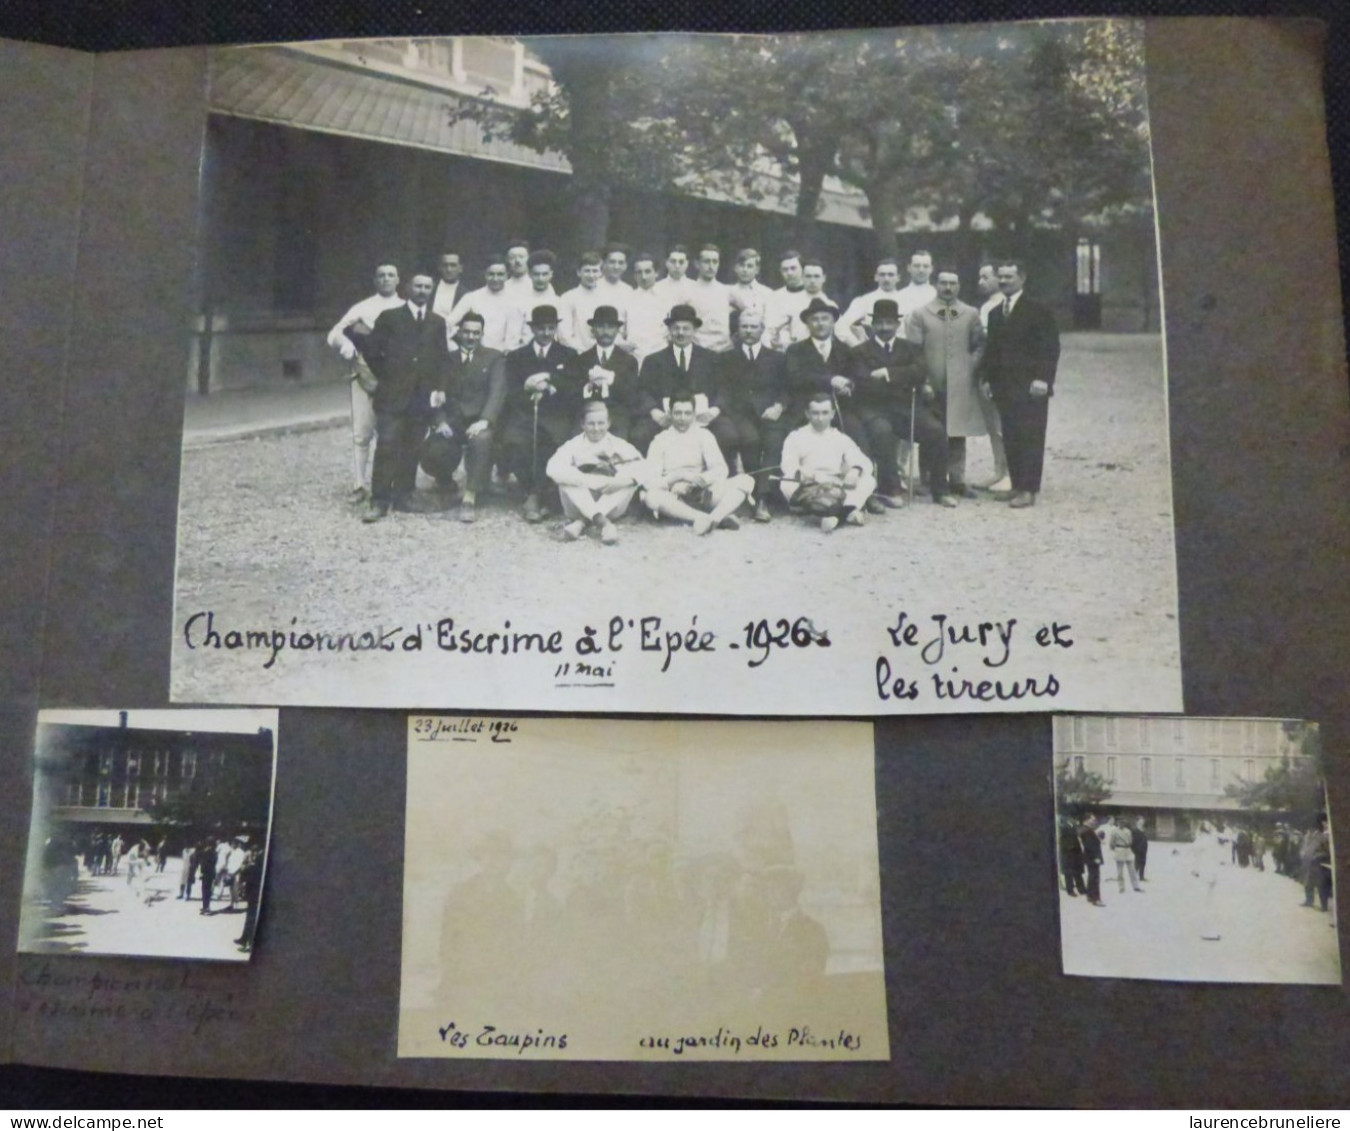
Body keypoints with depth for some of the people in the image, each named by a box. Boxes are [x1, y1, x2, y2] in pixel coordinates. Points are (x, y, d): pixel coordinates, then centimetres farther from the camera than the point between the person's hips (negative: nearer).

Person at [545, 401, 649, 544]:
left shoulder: (618, 445, 1)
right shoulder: (574, 445, -3)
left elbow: (641, 468, -14)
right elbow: (553, 469, -22)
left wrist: (619, 481, -33)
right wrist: (586, 480, -32)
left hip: (611, 507, 1)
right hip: (580, 506, -1)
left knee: (630, 479, -23)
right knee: (565, 478, -25)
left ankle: (581, 522, -33)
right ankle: (603, 522, -42)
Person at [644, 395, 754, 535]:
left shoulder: (703, 435, 10)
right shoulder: (660, 440, 5)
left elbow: (721, 469, -1)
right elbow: (651, 481, -6)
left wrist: (694, 481, -16)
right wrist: (680, 476, -21)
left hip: (704, 495, 2)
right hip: (675, 499, -2)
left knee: (746, 481, -17)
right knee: (652, 495, -35)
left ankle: (714, 517, -42)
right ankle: (721, 518, -41)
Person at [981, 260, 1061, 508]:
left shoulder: (1038, 311, -2)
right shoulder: (995, 313, 17)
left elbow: (1050, 347, -7)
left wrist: (1042, 378, -15)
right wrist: (987, 378, 11)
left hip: (1030, 387, -6)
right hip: (1004, 387, 6)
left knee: (1030, 439, -5)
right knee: (1010, 439, 5)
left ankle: (1028, 490, -3)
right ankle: (1017, 486, 12)